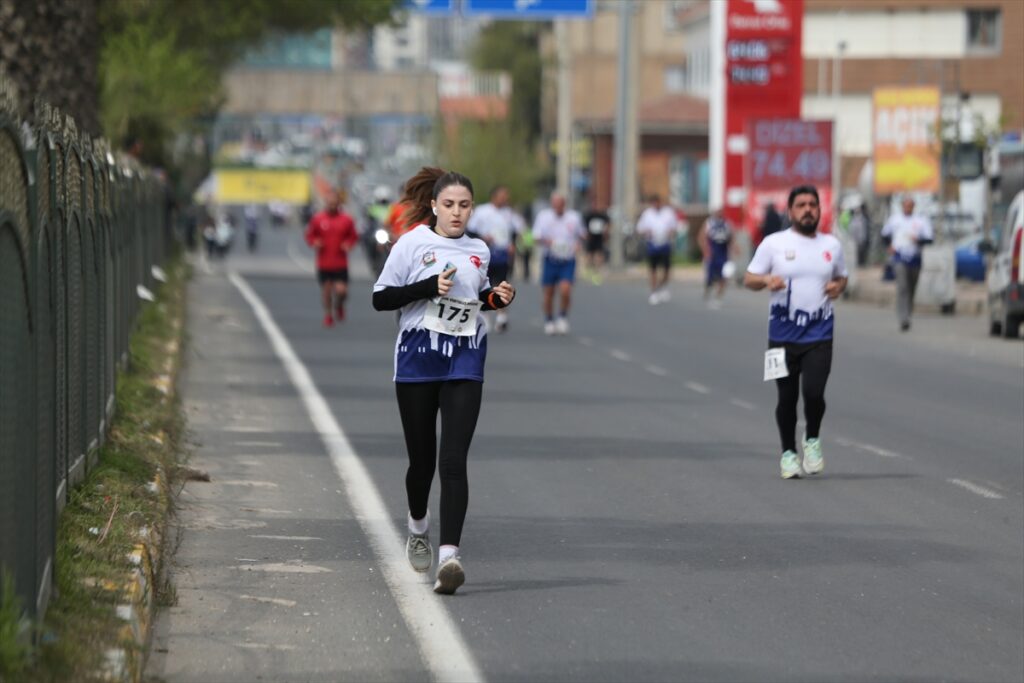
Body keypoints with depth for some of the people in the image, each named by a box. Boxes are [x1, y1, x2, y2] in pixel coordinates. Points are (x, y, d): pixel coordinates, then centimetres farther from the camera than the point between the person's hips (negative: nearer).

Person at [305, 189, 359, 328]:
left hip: (341, 264, -1)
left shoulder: (347, 220, 0)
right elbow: (309, 235, 10)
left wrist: (348, 244, -9)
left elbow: (354, 237, 10)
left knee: (341, 290, -10)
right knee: (326, 289, 6)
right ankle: (328, 314, 27)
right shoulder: (317, 219, 0)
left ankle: (338, 306, 25)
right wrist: (314, 242, -10)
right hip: (323, 263, 1)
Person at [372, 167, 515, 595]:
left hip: (465, 362, 2)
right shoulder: (412, 244, -3)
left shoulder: (479, 251, 9)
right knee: (422, 458, 8)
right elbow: (381, 298, -6)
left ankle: (449, 554, -20)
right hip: (417, 360, -1)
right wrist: (430, 287, -18)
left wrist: (497, 298, 5)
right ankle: (418, 527, 39)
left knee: (453, 460, -12)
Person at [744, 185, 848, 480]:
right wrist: (767, 280, -21)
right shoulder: (774, 243, 0)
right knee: (787, 397, 5)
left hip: (819, 335, 1)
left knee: (814, 393, -13)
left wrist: (838, 286, -1)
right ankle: (788, 452, 22)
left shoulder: (831, 245, 9)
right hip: (783, 335, -1)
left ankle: (812, 439, 15)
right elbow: (749, 279, 0)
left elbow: (841, 276, 22)